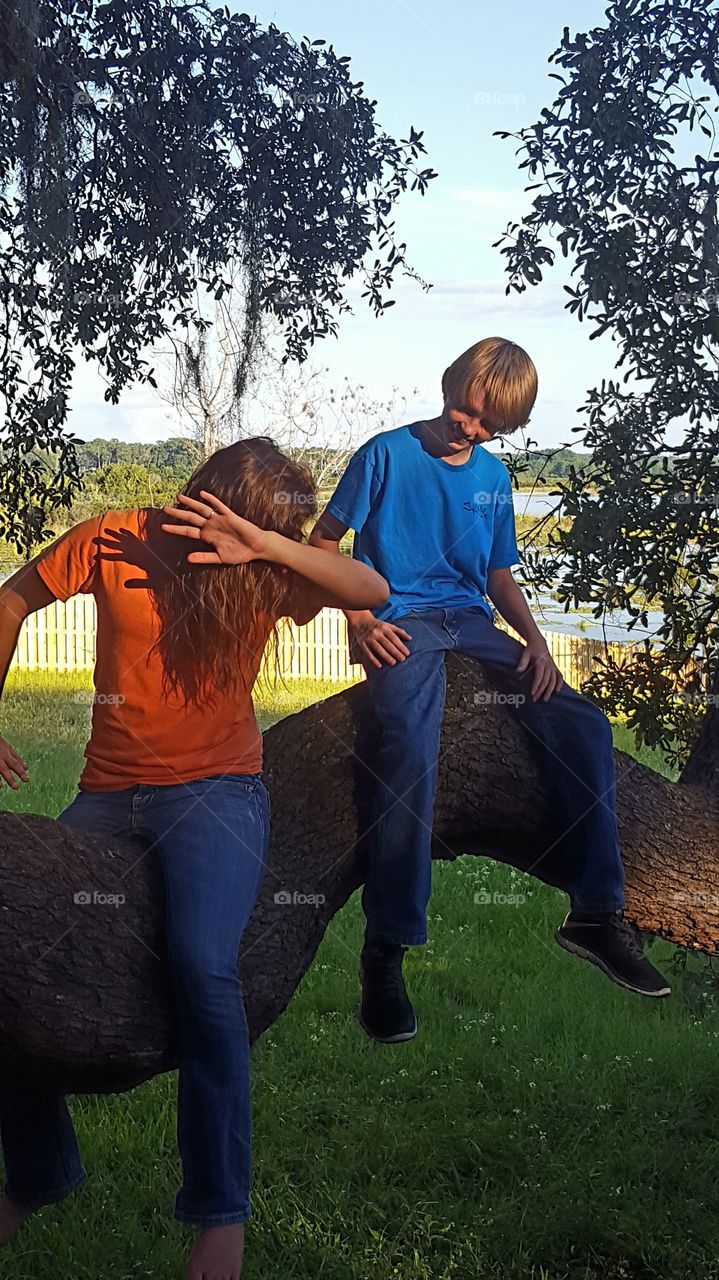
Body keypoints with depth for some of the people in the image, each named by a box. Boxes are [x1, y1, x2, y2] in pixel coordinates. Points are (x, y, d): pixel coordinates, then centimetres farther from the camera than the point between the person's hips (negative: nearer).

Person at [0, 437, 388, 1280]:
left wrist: (268, 546, -24)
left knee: (202, 968, -28)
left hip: (215, 791, -2)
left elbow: (372, 591, -14)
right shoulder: (113, 543, -1)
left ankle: (221, 1211, -13)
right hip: (109, 793, 2)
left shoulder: (264, 574, -1)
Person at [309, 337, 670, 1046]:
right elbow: (322, 543, 3)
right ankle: (385, 950, -32)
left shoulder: (493, 476, 17)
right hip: (399, 624, -5)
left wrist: (535, 640, 5)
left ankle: (596, 912, -8)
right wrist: (359, 620, -11)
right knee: (410, 748, -34)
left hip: (471, 624, 6)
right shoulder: (387, 453, 2)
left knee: (583, 724, -14)